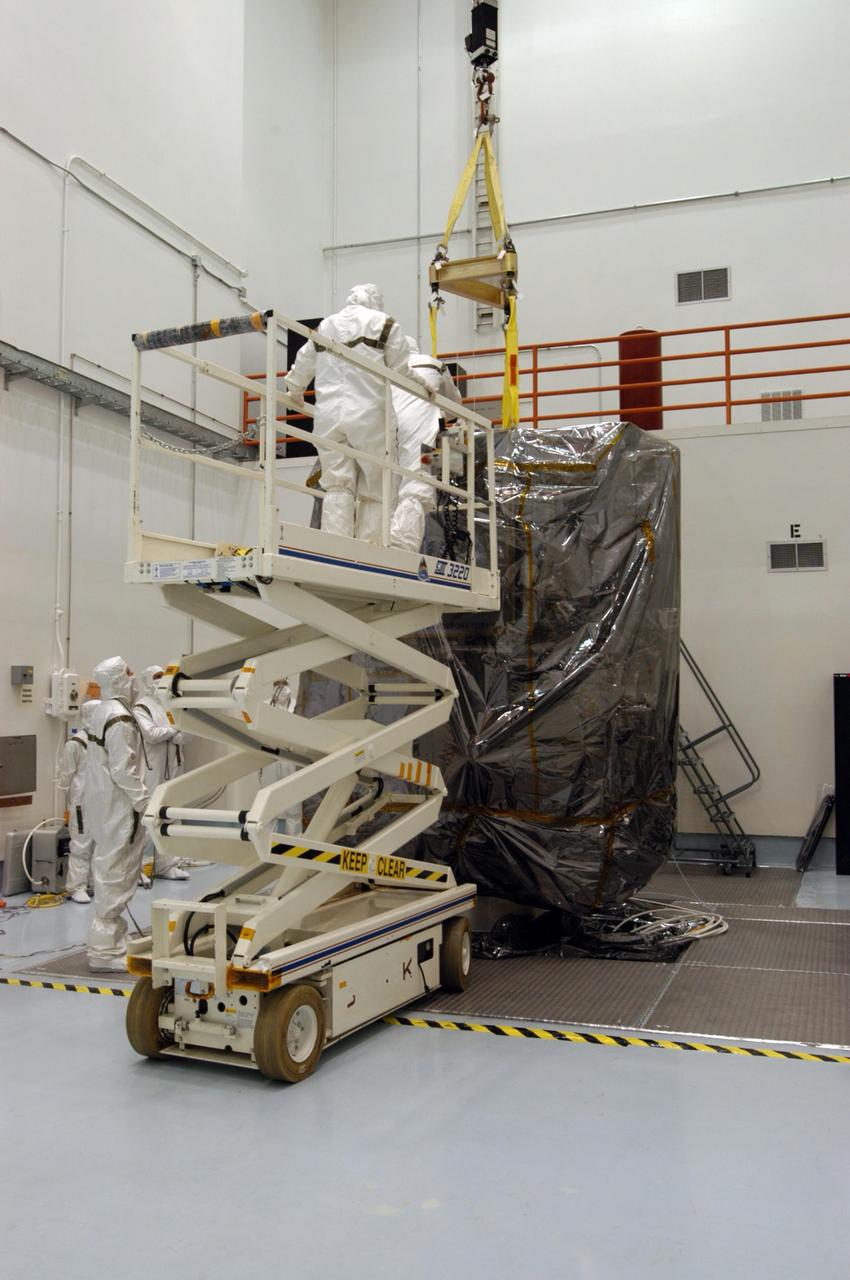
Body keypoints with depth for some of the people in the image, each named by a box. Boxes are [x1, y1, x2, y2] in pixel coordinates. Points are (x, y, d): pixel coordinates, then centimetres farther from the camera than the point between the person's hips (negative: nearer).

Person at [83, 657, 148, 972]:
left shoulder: (96, 712, 6)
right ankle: (105, 951, 1)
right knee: (115, 875, -4)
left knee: (109, 871, 20)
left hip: (102, 806, 10)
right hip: (119, 809, -10)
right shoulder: (121, 720, -21)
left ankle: (110, 939, 33)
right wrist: (145, 802, -17)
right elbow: (123, 771, -23)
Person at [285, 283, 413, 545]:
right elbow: (401, 374, 7)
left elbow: (301, 368, 30)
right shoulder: (385, 324, 8)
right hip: (368, 414, -4)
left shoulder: (325, 326, 22)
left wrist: (294, 393, 48)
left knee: (337, 487, 3)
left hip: (328, 413, 4)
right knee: (375, 490, 0)